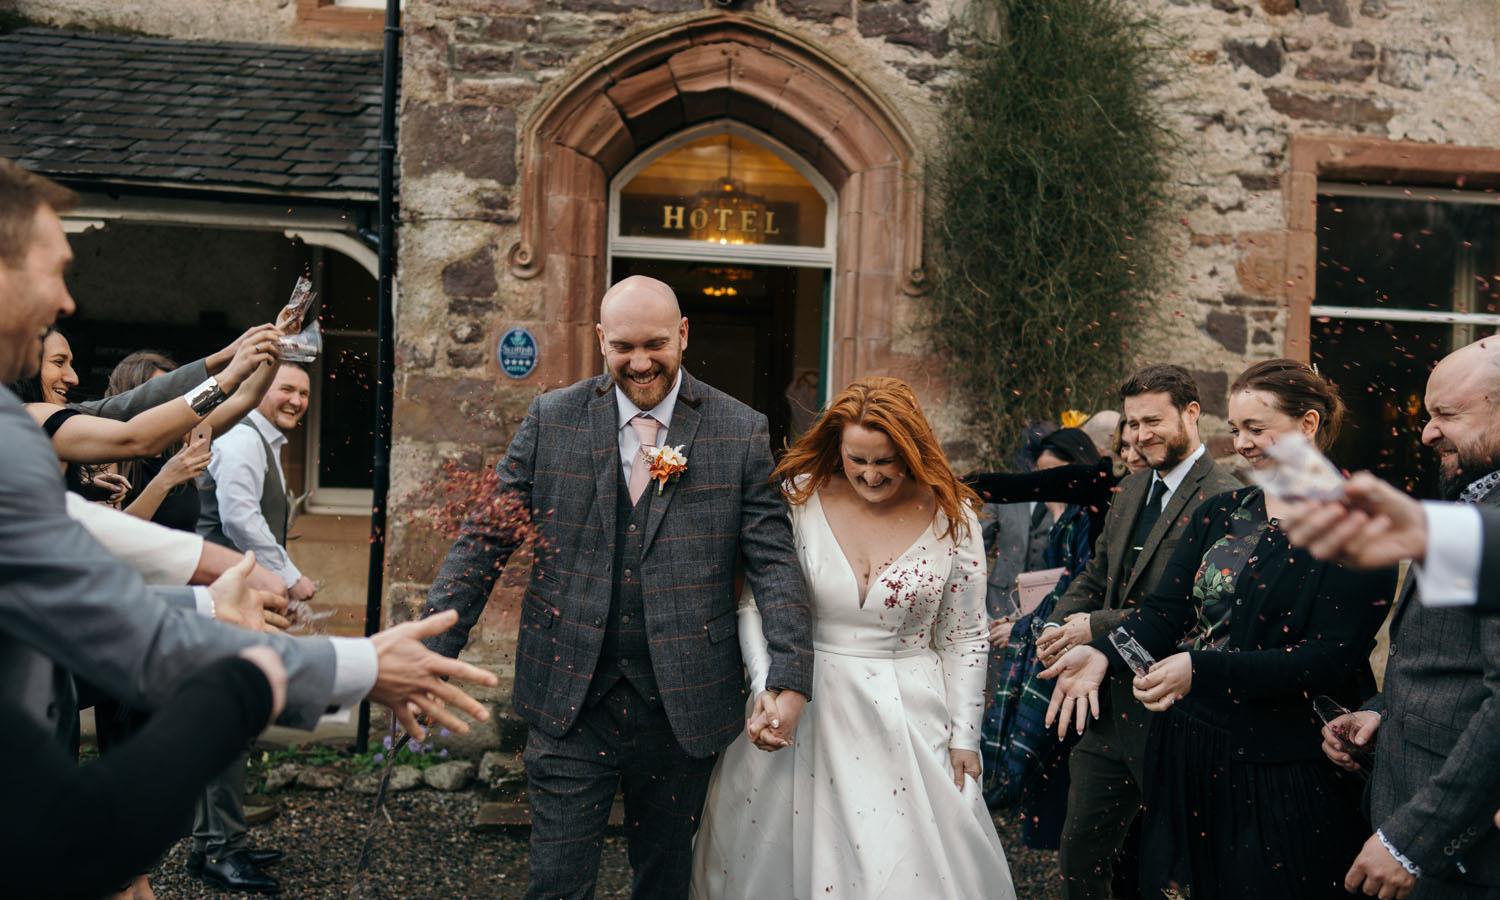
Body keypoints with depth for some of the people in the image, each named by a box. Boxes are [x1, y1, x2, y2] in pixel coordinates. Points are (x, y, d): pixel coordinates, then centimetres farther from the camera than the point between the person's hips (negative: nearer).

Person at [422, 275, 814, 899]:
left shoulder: (741, 432, -1)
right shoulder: (551, 420, 1)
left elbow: (773, 561, -4)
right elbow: (485, 540, 1)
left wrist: (790, 678, -14)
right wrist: (432, 654, -6)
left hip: (684, 705, 1)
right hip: (569, 701, 0)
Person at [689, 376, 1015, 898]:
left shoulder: (952, 517, -5)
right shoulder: (798, 499, -7)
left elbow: (964, 636, 1)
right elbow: (754, 605, -3)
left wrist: (964, 737, 2)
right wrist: (765, 692, -14)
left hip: (907, 720, 0)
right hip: (800, 708, 1)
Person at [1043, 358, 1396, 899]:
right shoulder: (1221, 513, 8)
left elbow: (1333, 659, -17)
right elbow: (1165, 609, 4)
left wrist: (1202, 668, -26)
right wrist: (1103, 652, -16)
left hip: (1281, 770, -5)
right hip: (1186, 752, 5)